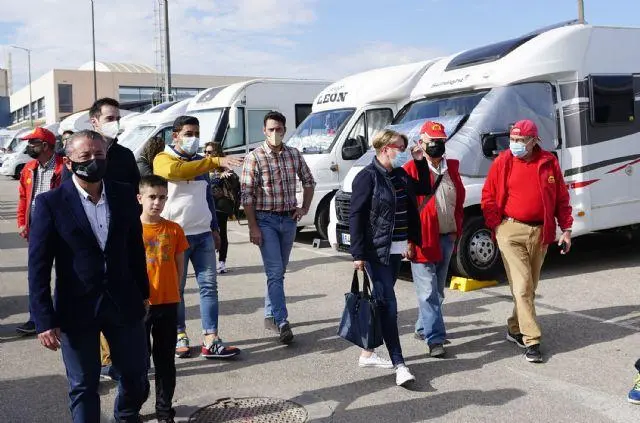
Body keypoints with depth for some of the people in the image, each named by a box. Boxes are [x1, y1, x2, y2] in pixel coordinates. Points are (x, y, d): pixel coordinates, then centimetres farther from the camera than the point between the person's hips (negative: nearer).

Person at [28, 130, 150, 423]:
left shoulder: (124, 195, 0)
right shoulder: (50, 203, -9)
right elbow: (38, 267, -9)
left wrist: (143, 291, 13)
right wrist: (44, 320, -13)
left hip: (124, 303, 3)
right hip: (76, 309, -3)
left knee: (136, 374, 16)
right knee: (83, 385, 9)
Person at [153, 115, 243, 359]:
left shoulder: (201, 162, 15)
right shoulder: (163, 159, -5)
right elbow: (176, 171, -30)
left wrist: (214, 229, 19)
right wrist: (216, 161, -36)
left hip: (203, 234, 6)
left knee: (209, 286, 0)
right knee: (176, 289, 5)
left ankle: (211, 341, 1)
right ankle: (180, 337, 19)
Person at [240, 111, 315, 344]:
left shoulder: (294, 155, 5)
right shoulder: (254, 157, -8)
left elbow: (308, 182, 20)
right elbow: (247, 195, -10)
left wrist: (304, 208, 7)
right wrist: (253, 227, -14)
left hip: (289, 219, 5)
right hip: (266, 220, -5)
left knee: (278, 271, 13)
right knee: (275, 272, -11)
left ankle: (270, 316, 27)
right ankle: (282, 323, -12)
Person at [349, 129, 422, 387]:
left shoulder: (401, 176, 11)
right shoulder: (368, 177, -11)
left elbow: (411, 209, 19)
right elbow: (355, 216, -13)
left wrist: (411, 240, 15)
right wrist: (358, 254, -17)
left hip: (396, 249, 8)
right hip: (376, 250, -8)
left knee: (381, 302, 12)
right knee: (388, 304, -10)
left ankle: (367, 354, 24)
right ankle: (399, 365, -10)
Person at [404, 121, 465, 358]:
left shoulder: (452, 168, 12)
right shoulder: (412, 169, -8)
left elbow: (459, 200, 19)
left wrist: (457, 230, 12)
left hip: (447, 238, 7)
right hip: (422, 239, -7)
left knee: (437, 290, 16)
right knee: (428, 291, -7)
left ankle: (424, 328, 31)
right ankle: (435, 339, -5)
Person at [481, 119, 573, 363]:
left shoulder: (549, 163, 4)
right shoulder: (502, 162, -1)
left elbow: (562, 198, 9)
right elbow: (488, 197, 1)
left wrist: (566, 229, 3)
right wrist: (497, 226, -7)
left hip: (540, 233, 3)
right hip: (511, 232, -3)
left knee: (530, 287, 13)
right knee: (522, 287, -8)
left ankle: (515, 330, 30)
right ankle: (532, 341, -5)